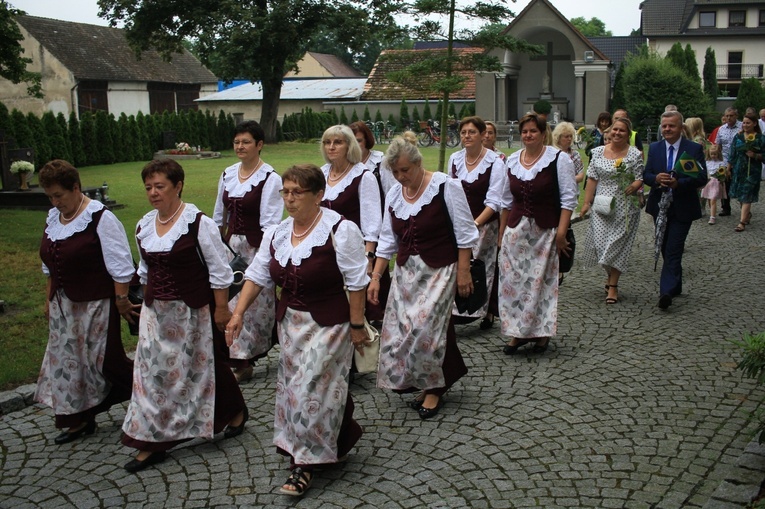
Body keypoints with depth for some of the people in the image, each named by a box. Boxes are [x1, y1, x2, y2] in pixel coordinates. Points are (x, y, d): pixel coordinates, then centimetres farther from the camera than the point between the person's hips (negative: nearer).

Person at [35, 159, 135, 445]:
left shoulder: (100, 218, -16)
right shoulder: (53, 218, 8)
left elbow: (120, 266, -16)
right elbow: (49, 266, 17)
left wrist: (122, 299, -16)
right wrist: (49, 300, 18)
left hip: (95, 304, -8)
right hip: (63, 306, 8)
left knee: (102, 359, -2)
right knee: (68, 359, 11)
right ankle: (80, 420, 22)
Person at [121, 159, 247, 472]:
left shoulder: (198, 223, -14)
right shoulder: (144, 227, 5)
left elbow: (219, 270, -11)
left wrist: (221, 308, -11)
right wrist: (149, 301, 17)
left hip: (193, 312, -5)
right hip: (156, 313, 6)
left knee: (205, 365, 10)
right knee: (152, 372, 5)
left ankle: (236, 412, 36)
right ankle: (152, 442, 14)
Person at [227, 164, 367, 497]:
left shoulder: (339, 230, -16)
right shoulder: (276, 234, 3)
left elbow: (356, 282, -14)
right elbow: (256, 275, 7)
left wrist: (357, 325, -13)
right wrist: (238, 313, 0)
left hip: (327, 325, -7)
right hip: (290, 322, 7)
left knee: (312, 391, -4)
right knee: (295, 388, 13)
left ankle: (305, 461, 13)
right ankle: (332, 443, 34)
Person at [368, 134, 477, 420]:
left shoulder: (445, 186, -11)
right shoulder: (394, 195, 6)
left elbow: (465, 233, -9)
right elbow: (388, 241, 11)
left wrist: (463, 271, -11)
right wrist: (376, 277, 7)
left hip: (438, 270, -6)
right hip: (406, 272, 6)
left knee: (424, 327, -12)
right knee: (400, 329, 2)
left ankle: (434, 388, 9)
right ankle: (425, 384, 20)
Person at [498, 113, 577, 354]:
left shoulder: (558, 159, -5)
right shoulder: (512, 161, 9)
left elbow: (568, 199, -8)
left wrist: (561, 232, -14)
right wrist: (501, 233, 15)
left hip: (545, 231, -4)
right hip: (516, 229, 4)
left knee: (543, 280, 1)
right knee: (513, 280, 2)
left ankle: (542, 333, 15)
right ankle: (518, 332, 13)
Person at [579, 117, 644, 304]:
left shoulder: (635, 154, -1)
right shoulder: (599, 152, 6)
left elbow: (640, 179, -2)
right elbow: (592, 179, 5)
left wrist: (634, 186, -25)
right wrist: (586, 202, 0)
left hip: (625, 207, -2)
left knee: (618, 242, -2)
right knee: (600, 241, -2)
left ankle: (613, 285, 7)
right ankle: (611, 275, 25)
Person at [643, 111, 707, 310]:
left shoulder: (694, 149, -5)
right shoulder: (654, 148, 6)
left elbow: (702, 178, -11)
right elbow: (646, 175, 3)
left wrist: (678, 183, -26)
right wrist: (656, 178, -20)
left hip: (682, 209, -5)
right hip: (660, 206, 5)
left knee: (673, 250, -12)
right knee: (666, 249, 14)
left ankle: (666, 292, -18)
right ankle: (675, 286, 30)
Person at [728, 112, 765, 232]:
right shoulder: (738, 137, 7)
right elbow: (732, 154, 11)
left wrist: (755, 155, -20)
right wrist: (728, 168, 9)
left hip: (752, 171, -4)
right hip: (738, 169, 4)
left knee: (746, 196, -8)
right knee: (739, 194, 11)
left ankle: (742, 222, -8)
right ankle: (747, 214, 36)